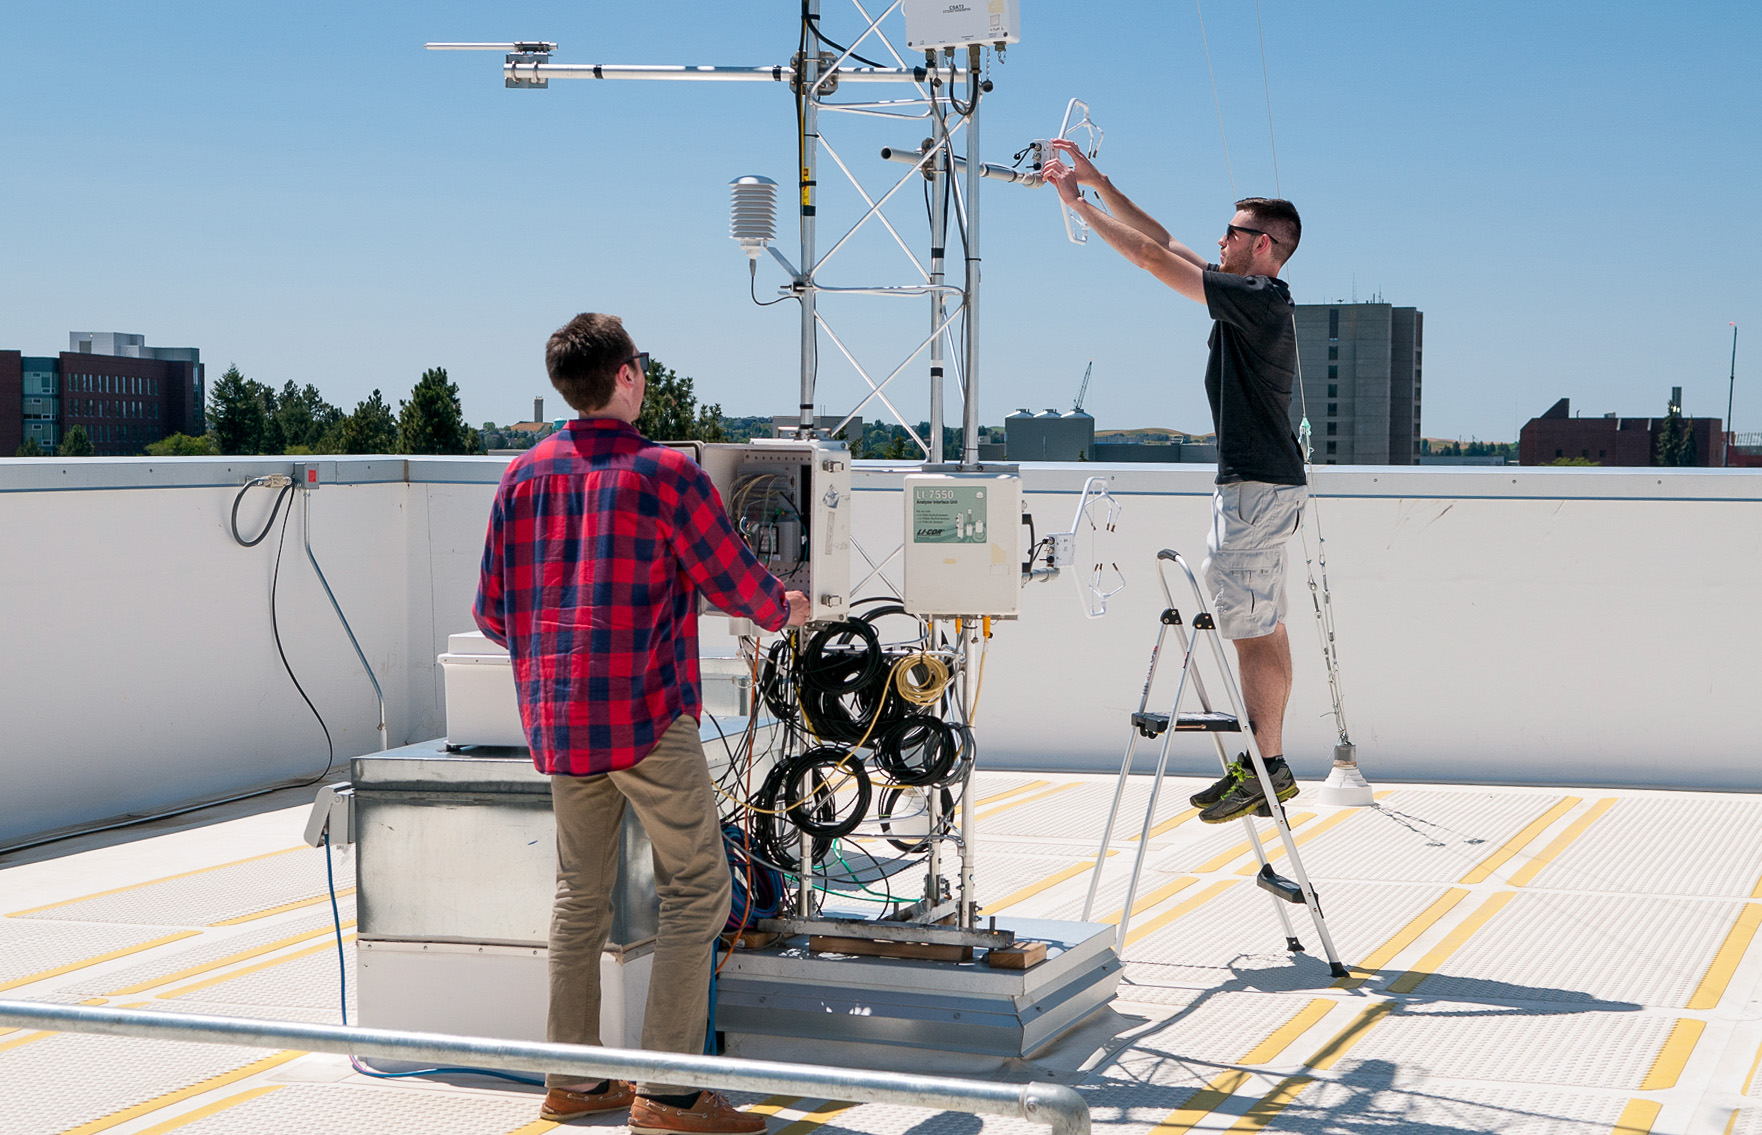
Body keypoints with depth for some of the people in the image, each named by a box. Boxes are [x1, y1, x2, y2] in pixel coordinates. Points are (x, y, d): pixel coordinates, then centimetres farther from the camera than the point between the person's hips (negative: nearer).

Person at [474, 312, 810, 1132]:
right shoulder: (663, 473, -8)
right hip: (646, 716, -6)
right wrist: (784, 610, 21)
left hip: (556, 719, 6)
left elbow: (491, 611, 12)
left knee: (581, 896, 14)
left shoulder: (523, 476, 8)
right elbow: (732, 581, -1)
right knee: (695, 890, 0)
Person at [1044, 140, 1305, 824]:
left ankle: (1267, 766, -5)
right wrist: (1096, 181, 15)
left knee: (1249, 625, -8)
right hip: (1260, 483, 10)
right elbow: (1162, 244, 18)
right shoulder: (1253, 298, 14)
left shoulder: (1260, 299, -14)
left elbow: (1153, 258, -14)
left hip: (1259, 486, -10)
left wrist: (1078, 203, -7)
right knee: (1261, 624, 11)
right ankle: (1265, 761, 16)